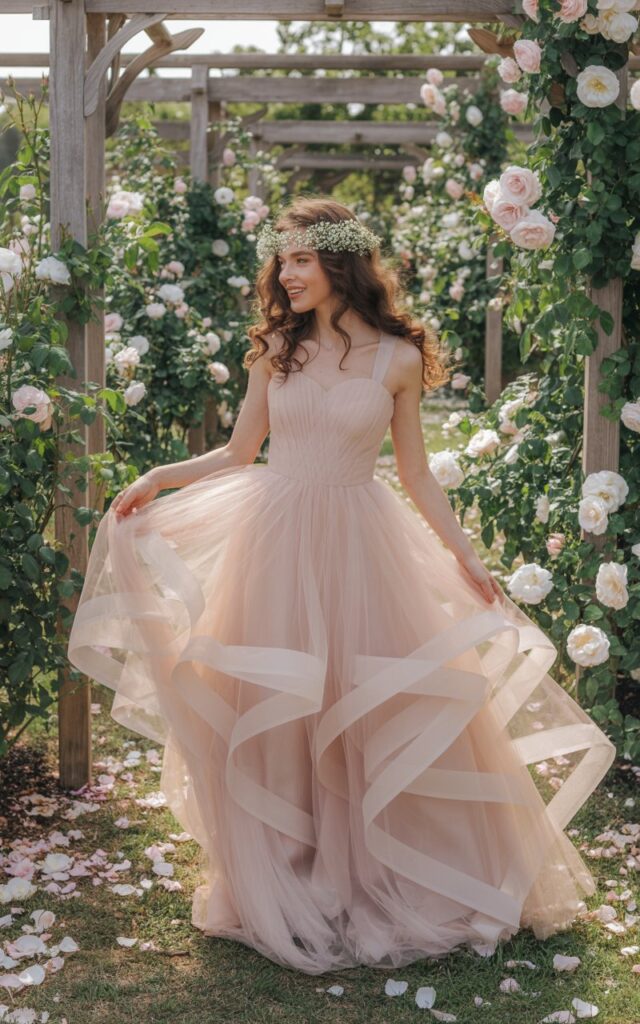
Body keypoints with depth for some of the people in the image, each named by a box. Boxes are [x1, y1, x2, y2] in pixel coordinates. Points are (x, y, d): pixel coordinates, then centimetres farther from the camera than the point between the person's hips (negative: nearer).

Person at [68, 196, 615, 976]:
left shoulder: (398, 358, 0)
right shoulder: (276, 347, 5)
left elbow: (415, 474, 6)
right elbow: (239, 452, 10)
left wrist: (465, 558, 4)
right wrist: (158, 478, -1)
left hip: (358, 544, -1)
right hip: (274, 539, 2)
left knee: (382, 710, 2)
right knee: (269, 711, 5)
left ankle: (383, 880, 19)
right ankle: (284, 884, 20)